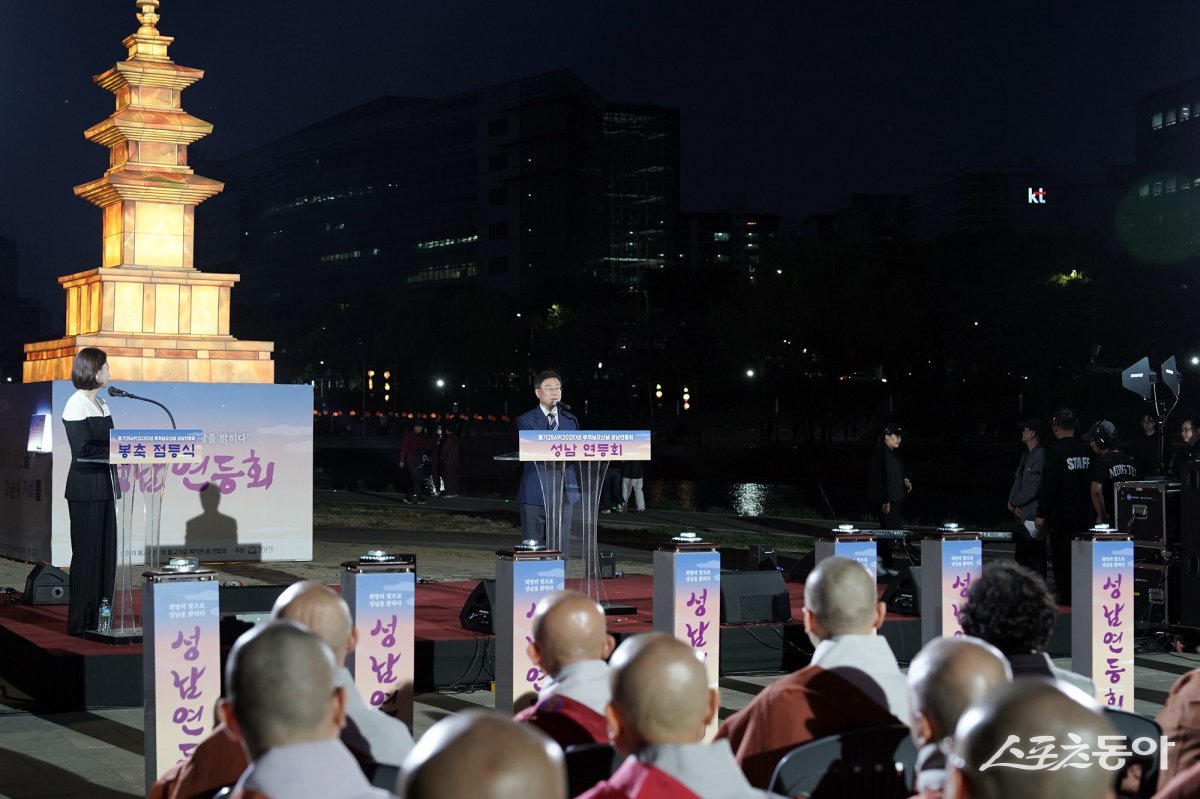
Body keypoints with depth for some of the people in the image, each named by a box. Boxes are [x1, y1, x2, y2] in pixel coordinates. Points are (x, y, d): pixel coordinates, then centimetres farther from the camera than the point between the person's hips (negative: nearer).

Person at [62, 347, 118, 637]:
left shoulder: (102, 404, 14)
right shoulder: (77, 404, -10)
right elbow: (83, 449, -19)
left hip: (103, 485, 8)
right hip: (85, 486, -8)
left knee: (105, 551, 7)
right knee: (86, 552, -4)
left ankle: (99, 617, 12)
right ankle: (80, 621, 2)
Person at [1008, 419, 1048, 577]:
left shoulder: (1040, 455, -13)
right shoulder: (1026, 456, 17)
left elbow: (1034, 487, -17)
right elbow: (1017, 480, 19)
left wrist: (1014, 503, -9)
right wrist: (1012, 502, 3)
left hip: (1033, 516, -10)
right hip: (1021, 514, 10)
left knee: (1035, 557, -7)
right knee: (1021, 557, 14)